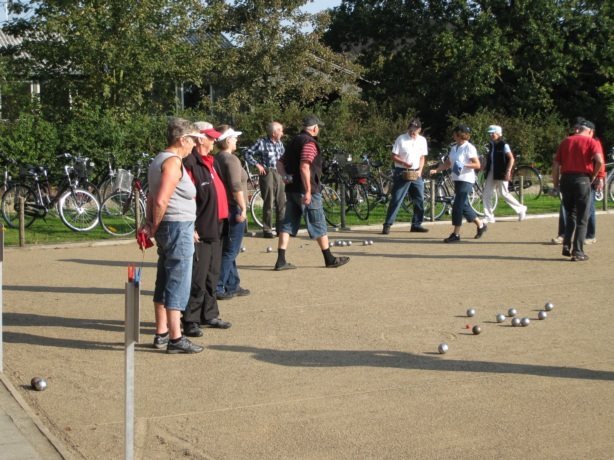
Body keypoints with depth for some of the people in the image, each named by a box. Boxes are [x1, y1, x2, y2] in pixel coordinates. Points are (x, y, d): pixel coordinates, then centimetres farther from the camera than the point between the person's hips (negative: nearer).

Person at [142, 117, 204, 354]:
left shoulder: (158, 160, 16)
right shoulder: (173, 162, -16)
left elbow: (152, 197, 19)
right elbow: (161, 202, -23)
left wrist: (151, 224, 10)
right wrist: (155, 226, -10)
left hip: (166, 228, 10)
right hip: (178, 228, -10)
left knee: (164, 281, 15)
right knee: (178, 283, -6)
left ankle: (161, 333, 22)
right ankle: (175, 338, -3)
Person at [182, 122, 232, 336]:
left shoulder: (207, 162, 17)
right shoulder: (190, 162, -16)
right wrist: (191, 229, -24)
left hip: (214, 229, 10)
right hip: (199, 232, -10)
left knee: (212, 276, 17)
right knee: (197, 278, -6)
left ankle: (209, 314, 28)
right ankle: (190, 321, 2)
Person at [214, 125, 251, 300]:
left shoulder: (215, 159, 12)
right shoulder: (231, 159, -15)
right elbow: (236, 187, -22)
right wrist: (243, 208, -19)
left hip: (221, 209, 9)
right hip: (233, 209, -9)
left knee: (228, 250, 16)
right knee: (230, 251, -5)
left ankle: (233, 286, 23)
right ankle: (217, 287, -7)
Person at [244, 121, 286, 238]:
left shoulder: (279, 143, 9)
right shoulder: (262, 142, -9)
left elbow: (284, 156, 25)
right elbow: (248, 154, -8)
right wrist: (257, 164, -12)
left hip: (278, 173, 6)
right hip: (267, 173, -6)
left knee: (282, 202, 6)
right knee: (268, 203, -3)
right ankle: (267, 230, 5)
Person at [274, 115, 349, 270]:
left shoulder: (294, 142, 16)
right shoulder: (310, 143, -13)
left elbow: (280, 163, 19)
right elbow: (304, 167, -24)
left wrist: (285, 176, 2)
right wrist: (308, 191, -24)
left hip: (291, 189, 8)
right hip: (306, 191, -8)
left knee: (288, 224, 6)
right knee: (319, 225, 2)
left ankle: (281, 260, 0)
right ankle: (329, 259, 12)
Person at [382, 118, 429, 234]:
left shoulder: (422, 140, 7)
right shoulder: (401, 139, -7)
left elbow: (422, 157, 14)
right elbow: (394, 157, -7)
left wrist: (420, 170, -2)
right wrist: (405, 163, -23)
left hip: (416, 174, 5)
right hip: (402, 173, -5)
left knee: (420, 199, 7)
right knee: (396, 200, -7)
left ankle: (416, 224, 20)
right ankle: (387, 225, -5)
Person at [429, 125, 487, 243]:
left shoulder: (469, 148, -10)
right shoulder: (454, 148, 12)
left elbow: (477, 165, -13)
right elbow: (447, 164, 14)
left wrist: (464, 165, -25)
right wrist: (436, 170, 0)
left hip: (466, 180, -8)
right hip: (457, 179, 8)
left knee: (457, 206, -11)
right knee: (464, 206, 14)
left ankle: (456, 234, -6)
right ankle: (480, 225, 30)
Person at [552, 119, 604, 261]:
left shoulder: (566, 141, 13)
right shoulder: (592, 142, 1)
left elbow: (556, 164, 8)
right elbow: (599, 161, -15)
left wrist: (555, 182, 13)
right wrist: (594, 177, -2)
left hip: (565, 180, 4)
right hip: (582, 180, -4)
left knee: (570, 215, 19)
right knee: (582, 219, 4)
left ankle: (567, 246, 11)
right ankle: (577, 252, 3)